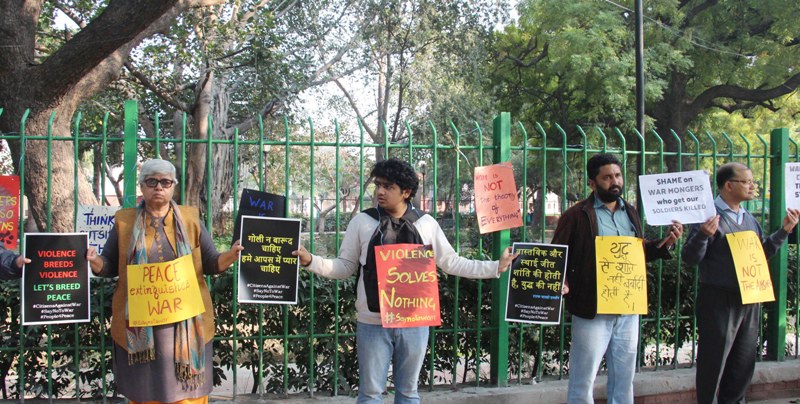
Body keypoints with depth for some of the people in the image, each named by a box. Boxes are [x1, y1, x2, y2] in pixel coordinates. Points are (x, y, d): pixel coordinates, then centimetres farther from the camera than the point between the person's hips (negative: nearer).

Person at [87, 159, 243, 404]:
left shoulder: (190, 220, 6)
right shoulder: (124, 222, 6)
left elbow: (211, 264, 5)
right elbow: (109, 267, 8)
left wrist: (230, 256, -15)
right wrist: (94, 261, -14)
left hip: (184, 324, 0)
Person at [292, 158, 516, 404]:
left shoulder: (426, 224, 1)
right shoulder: (362, 222, -1)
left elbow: (451, 263, 7)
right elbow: (345, 267, 2)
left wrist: (496, 267, 3)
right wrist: (311, 261, -13)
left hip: (414, 323, 1)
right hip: (373, 324, -1)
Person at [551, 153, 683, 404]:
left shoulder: (630, 213, 12)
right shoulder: (577, 215, -7)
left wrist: (665, 243, 1)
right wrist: (561, 283, -23)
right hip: (592, 310, -6)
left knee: (624, 378, 15)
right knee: (583, 380, 3)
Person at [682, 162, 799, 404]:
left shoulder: (749, 218, 13)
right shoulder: (710, 216, -10)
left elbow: (762, 253, 22)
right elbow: (690, 258, -14)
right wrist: (703, 235, -31)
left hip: (749, 300, 7)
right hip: (719, 301, -7)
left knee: (744, 363, 14)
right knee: (713, 363, 1)